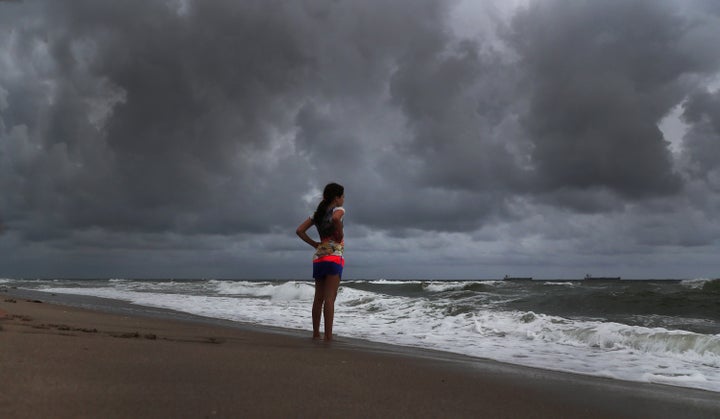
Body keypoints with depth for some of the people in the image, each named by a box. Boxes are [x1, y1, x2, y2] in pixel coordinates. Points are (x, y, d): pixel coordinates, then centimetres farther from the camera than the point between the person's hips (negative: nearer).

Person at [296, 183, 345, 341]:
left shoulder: (318, 213, 16)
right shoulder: (338, 209, -3)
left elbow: (300, 231, 11)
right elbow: (336, 218, -29)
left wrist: (314, 244, 12)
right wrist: (340, 233, -13)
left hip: (318, 257, 7)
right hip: (333, 256, -7)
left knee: (319, 298, 10)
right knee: (330, 298, -9)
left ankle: (315, 333, 14)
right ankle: (328, 336, -11)